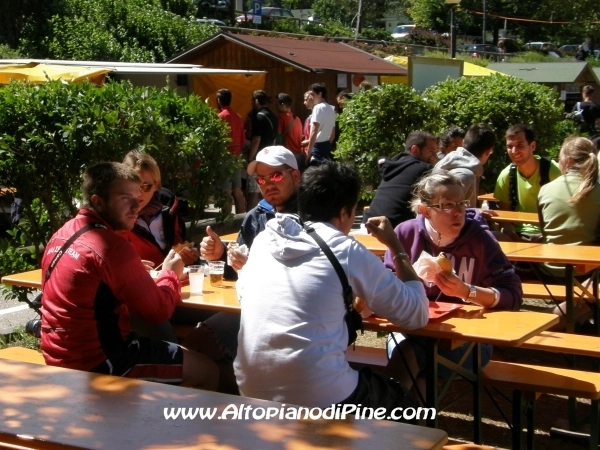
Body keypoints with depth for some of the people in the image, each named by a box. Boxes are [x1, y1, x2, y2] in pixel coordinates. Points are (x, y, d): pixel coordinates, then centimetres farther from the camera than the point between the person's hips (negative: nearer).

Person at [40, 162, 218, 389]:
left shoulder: (62, 234, 6)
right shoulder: (112, 246, -22)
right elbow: (158, 310, -15)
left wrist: (136, 272, 12)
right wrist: (171, 274, 4)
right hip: (98, 362, -10)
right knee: (207, 371, 2)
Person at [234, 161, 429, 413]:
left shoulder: (263, 240, 6)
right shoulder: (348, 252, -6)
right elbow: (416, 316, 1)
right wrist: (396, 247, 13)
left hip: (252, 392, 6)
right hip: (319, 397, -5)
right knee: (398, 395, 27)